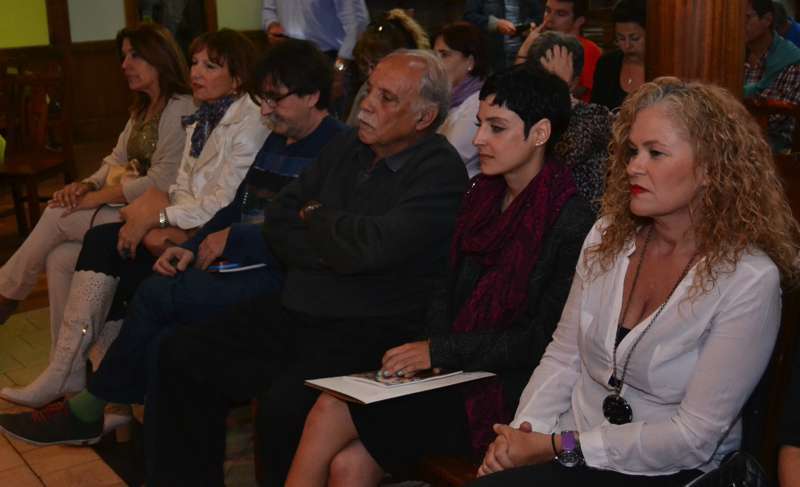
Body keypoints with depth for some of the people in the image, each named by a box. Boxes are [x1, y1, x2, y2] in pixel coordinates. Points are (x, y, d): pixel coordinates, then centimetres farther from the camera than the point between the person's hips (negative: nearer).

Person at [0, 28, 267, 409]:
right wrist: (158, 224, -7)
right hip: (185, 229, 8)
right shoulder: (202, 120, 17)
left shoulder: (249, 122, -11)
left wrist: (158, 217, -14)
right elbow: (181, 189, 14)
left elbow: (224, 205, -18)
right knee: (101, 240, -12)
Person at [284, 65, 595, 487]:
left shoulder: (570, 222, -14)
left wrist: (440, 351, -15)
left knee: (330, 413, -15)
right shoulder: (481, 194, 10)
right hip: (457, 373, 6)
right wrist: (424, 350, -4)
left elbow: (542, 340, -16)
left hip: (506, 391, -6)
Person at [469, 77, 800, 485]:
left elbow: (693, 438, -15)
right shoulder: (607, 237, 4)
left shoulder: (749, 280, -14)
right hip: (570, 446, 5)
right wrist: (523, 431, -9)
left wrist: (556, 447, -17)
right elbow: (563, 356, 8)